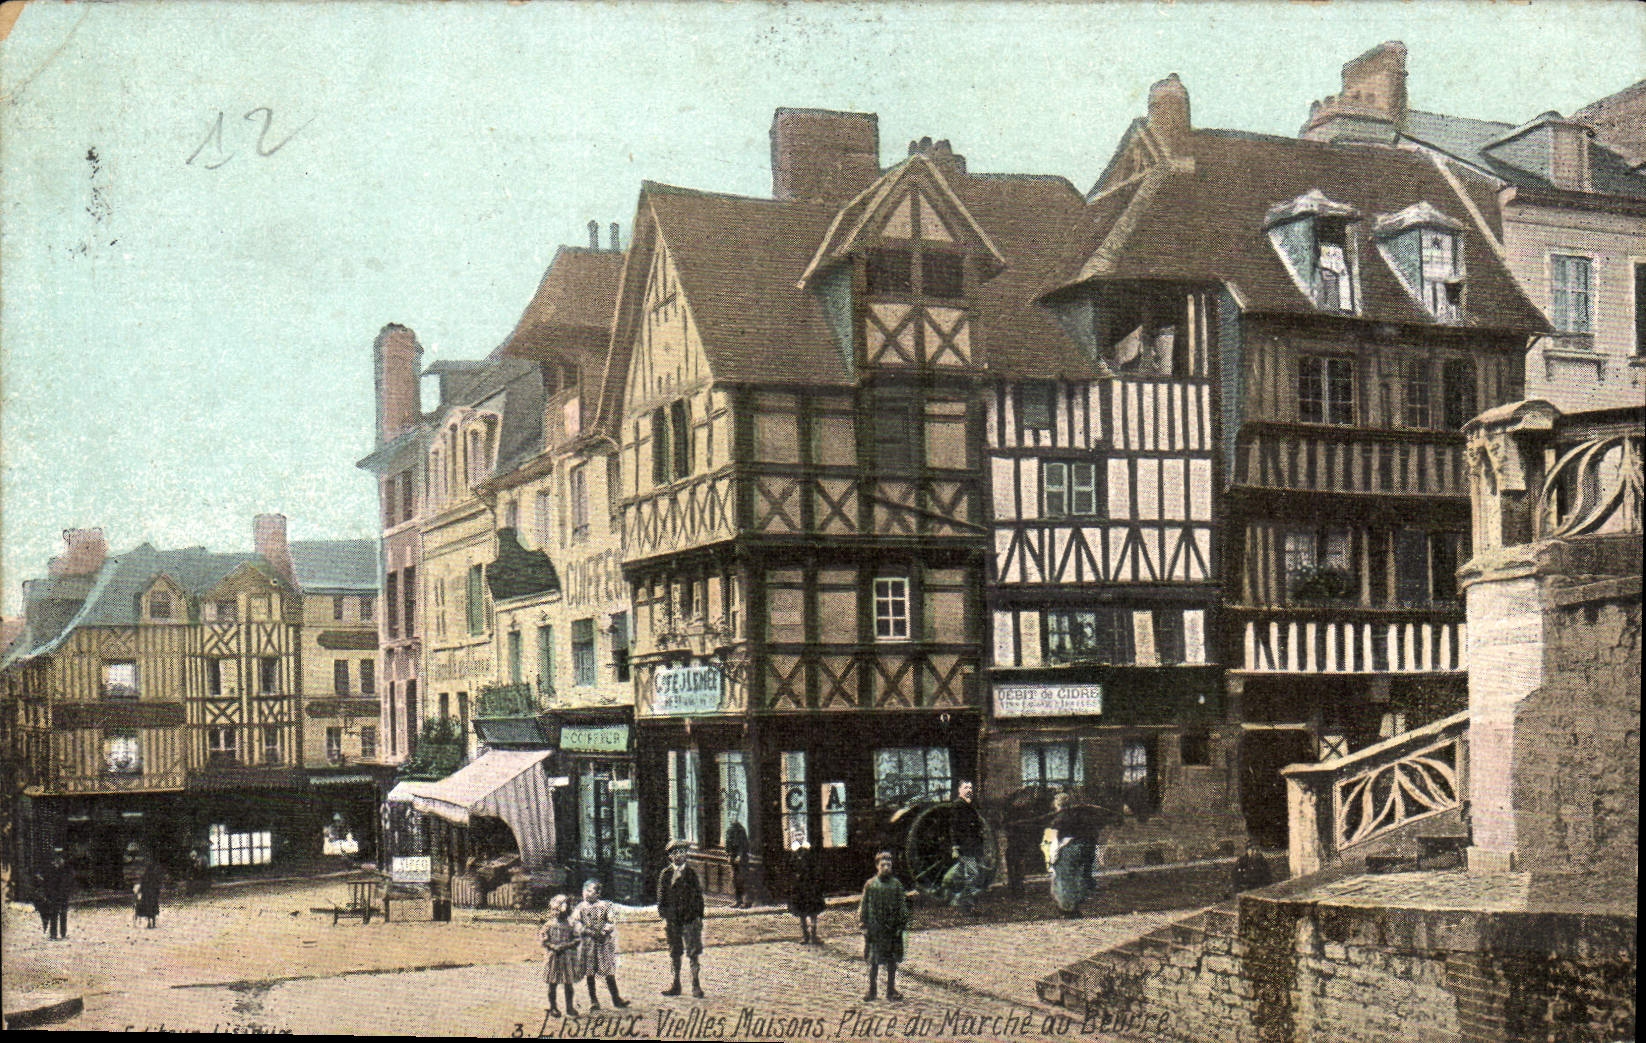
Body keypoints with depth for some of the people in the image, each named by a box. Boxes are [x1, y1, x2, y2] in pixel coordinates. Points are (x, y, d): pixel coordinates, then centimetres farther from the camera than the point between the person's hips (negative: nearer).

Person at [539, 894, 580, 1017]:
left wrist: (566, 946, -13)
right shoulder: (550, 924, 0)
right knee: (553, 983, 5)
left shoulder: (570, 924, 4)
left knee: (569, 984, 3)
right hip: (553, 956, -1)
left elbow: (577, 940, 3)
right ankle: (553, 1007, 17)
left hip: (568, 956, 1)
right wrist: (553, 947, -16)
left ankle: (570, 1008, 12)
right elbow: (542, 939, -2)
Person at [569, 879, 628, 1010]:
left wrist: (604, 932, -17)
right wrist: (588, 931, -18)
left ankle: (616, 999, 6)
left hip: (604, 941, -1)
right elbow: (575, 923, -5)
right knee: (589, 973, 3)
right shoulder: (581, 907, 5)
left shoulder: (605, 906, 5)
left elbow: (612, 923, 0)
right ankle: (593, 1000, 12)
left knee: (609, 972, 0)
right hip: (587, 942, 1)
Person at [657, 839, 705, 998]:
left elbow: (698, 895, 5)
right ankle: (676, 986, 16)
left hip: (690, 919, -1)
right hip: (672, 918, 1)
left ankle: (696, 985, 6)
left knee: (693, 953, -1)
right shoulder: (665, 874, 4)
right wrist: (663, 917, 0)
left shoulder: (691, 873, 3)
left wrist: (699, 916, -1)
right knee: (674, 953, 8)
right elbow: (661, 897, 7)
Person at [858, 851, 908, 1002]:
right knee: (873, 961, 5)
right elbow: (864, 906, 4)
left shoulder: (896, 884, 2)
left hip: (892, 928, 1)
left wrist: (902, 925, -1)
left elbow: (902, 906, 5)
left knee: (892, 961, 7)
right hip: (874, 927, -1)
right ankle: (871, 991, 16)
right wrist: (864, 926, -2)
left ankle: (891, 990, 17)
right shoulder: (870, 884, 0)